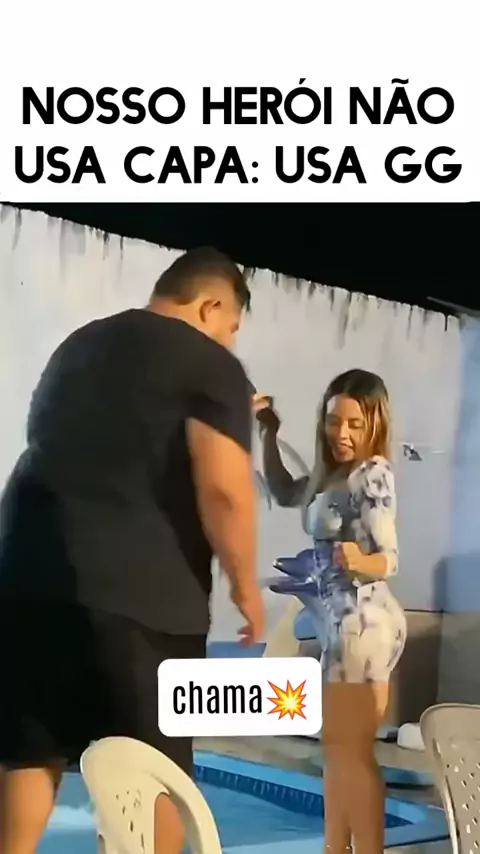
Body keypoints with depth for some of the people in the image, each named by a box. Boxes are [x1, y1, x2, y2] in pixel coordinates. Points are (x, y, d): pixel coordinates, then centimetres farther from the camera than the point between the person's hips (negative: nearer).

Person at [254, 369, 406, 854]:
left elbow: (389, 559, -20)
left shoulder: (373, 474, -15)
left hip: (361, 622, -9)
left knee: (353, 751, -4)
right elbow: (284, 493, 26)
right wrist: (269, 433, 17)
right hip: (342, 621, 10)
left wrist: (359, 562, -43)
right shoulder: (334, 475, 10)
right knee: (338, 747, 14)